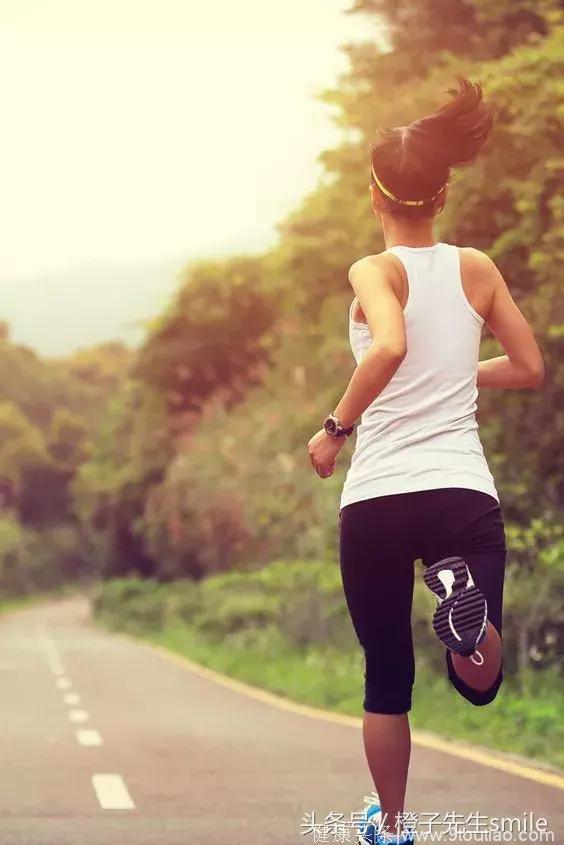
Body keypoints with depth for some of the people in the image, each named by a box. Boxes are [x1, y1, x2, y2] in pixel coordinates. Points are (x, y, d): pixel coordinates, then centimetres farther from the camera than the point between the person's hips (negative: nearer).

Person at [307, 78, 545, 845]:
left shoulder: (374, 272, -4)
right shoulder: (477, 268, 7)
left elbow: (390, 347, -24)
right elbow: (530, 369, 13)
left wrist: (335, 427, -12)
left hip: (376, 499, -1)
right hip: (464, 492, 1)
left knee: (387, 678, 17)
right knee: (480, 684, 7)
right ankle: (464, 593, -26)